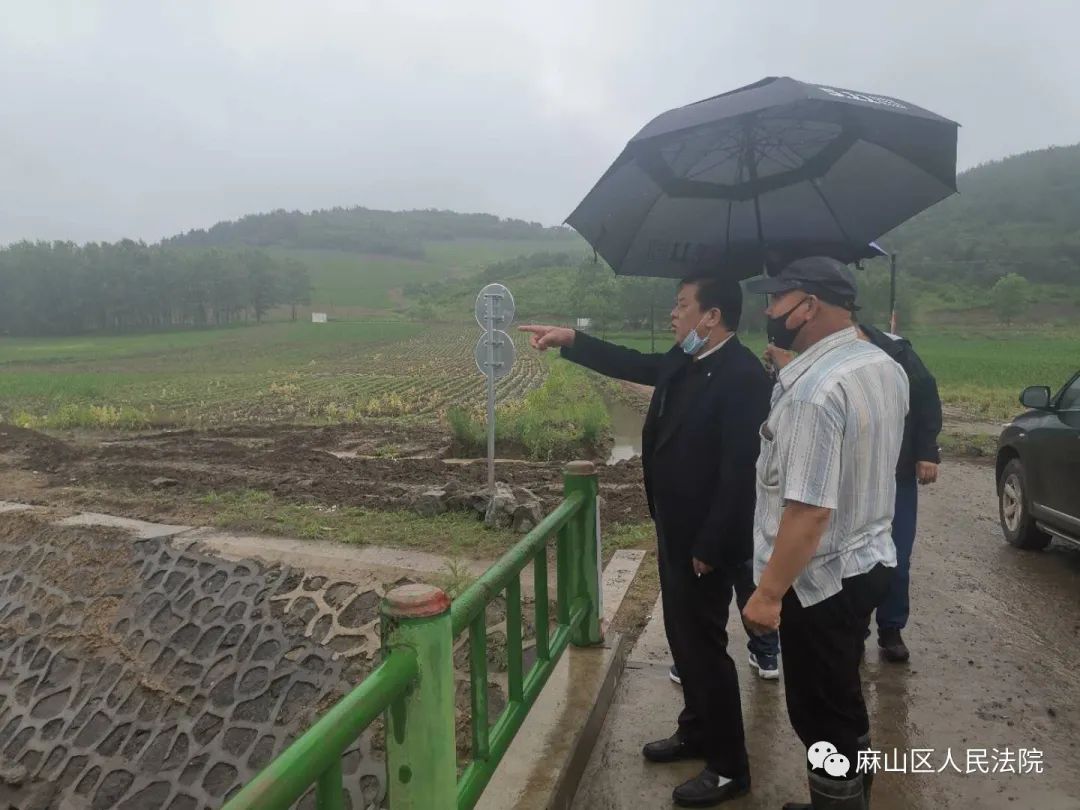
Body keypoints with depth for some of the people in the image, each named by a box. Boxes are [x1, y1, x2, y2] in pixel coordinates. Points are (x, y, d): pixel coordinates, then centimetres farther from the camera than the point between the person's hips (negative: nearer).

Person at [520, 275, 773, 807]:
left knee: (703, 645, 5)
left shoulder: (743, 376, -23)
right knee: (683, 637, 21)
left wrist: (710, 547, -21)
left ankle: (729, 767, 24)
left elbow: (740, 472, -25)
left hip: (706, 541, -9)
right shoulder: (684, 362, 4)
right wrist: (570, 340, 13)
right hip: (676, 530, 9)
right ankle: (696, 732, 42)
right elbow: (634, 365, 20)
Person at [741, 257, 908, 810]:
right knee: (843, 705, 26)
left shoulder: (813, 389, -27)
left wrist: (768, 593, -22)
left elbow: (811, 510, -30)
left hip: (820, 578, -10)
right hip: (869, 560, 10)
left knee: (822, 718, 9)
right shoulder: (886, 367, 3)